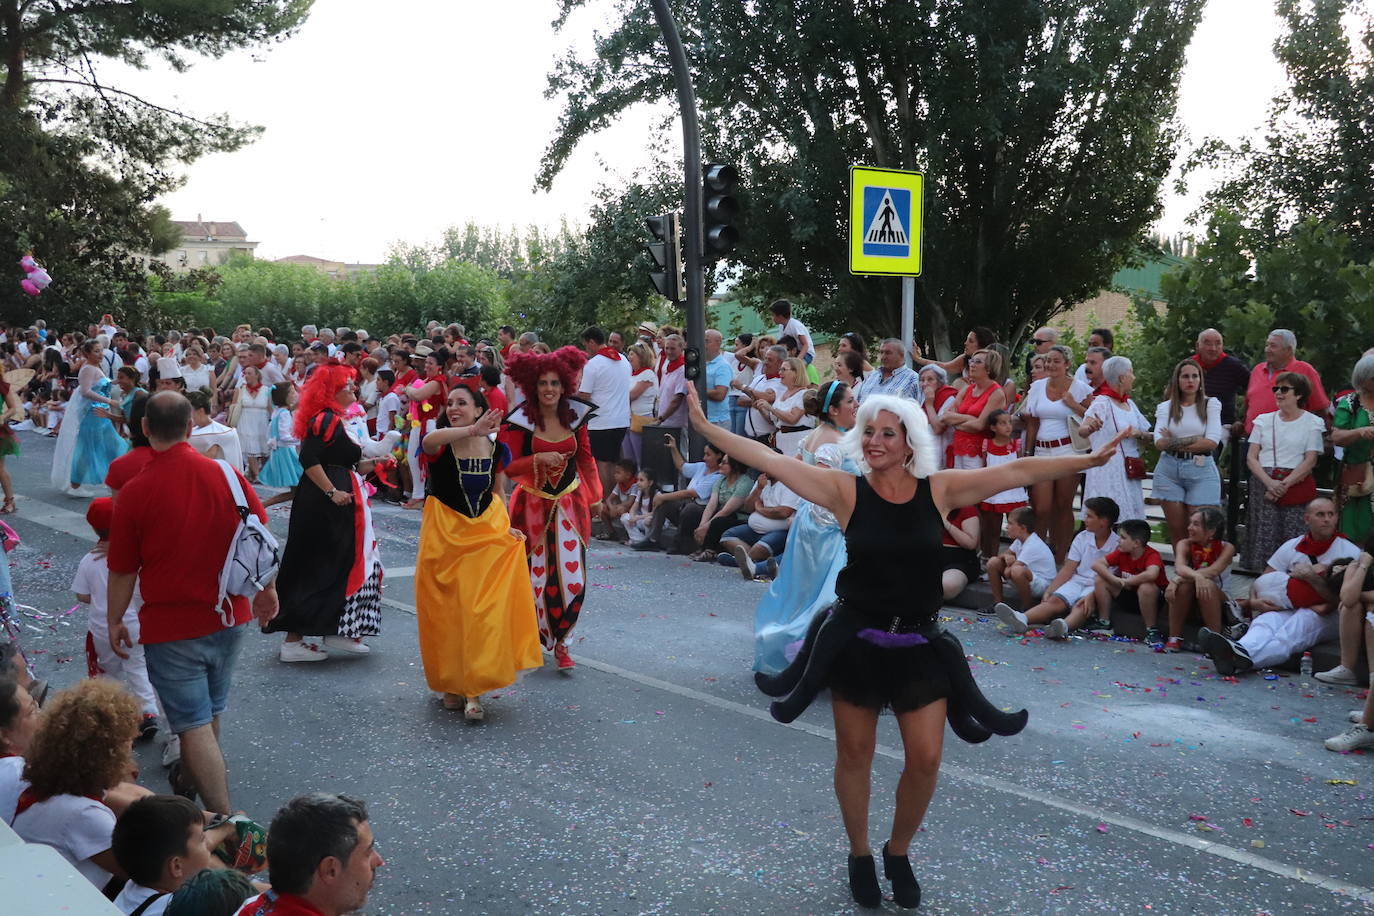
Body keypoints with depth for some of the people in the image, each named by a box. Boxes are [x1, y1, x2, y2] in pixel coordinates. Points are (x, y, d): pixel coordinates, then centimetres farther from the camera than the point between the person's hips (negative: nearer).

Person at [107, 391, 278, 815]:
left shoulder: (134, 492, -16)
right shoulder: (225, 475, -8)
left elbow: (123, 570, -8)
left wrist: (114, 622, 8)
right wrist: (267, 589, 17)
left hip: (171, 627, -5)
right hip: (229, 618, 5)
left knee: (195, 724, 0)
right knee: (210, 711, 24)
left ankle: (225, 820, -4)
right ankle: (192, 779, 45)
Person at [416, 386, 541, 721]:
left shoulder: (496, 449, 0)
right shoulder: (440, 448, -9)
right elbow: (430, 440, -35)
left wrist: (505, 527, -3)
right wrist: (472, 431, -50)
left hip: (487, 536, 1)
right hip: (444, 538, -1)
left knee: (484, 612, -5)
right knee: (446, 614, 4)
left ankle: (474, 691, 4)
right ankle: (450, 684, 22)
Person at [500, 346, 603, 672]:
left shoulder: (575, 416, 1)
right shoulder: (521, 420, -9)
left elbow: (586, 458, 12)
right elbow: (509, 467, -9)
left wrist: (595, 496, 12)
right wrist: (539, 459, -24)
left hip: (569, 503, 2)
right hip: (534, 504, -2)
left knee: (571, 575, -4)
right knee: (535, 573, 4)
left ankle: (560, 643, 10)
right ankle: (533, 639, 23)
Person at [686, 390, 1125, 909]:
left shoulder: (939, 489, -4)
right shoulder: (846, 490, -9)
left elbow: (1018, 472, -7)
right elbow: (769, 461, -14)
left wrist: (1091, 460, -9)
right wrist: (705, 428, -18)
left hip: (919, 644, 1)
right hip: (855, 640, -1)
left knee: (926, 759, 3)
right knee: (854, 753, 10)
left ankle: (899, 853, 30)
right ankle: (859, 856, 33)